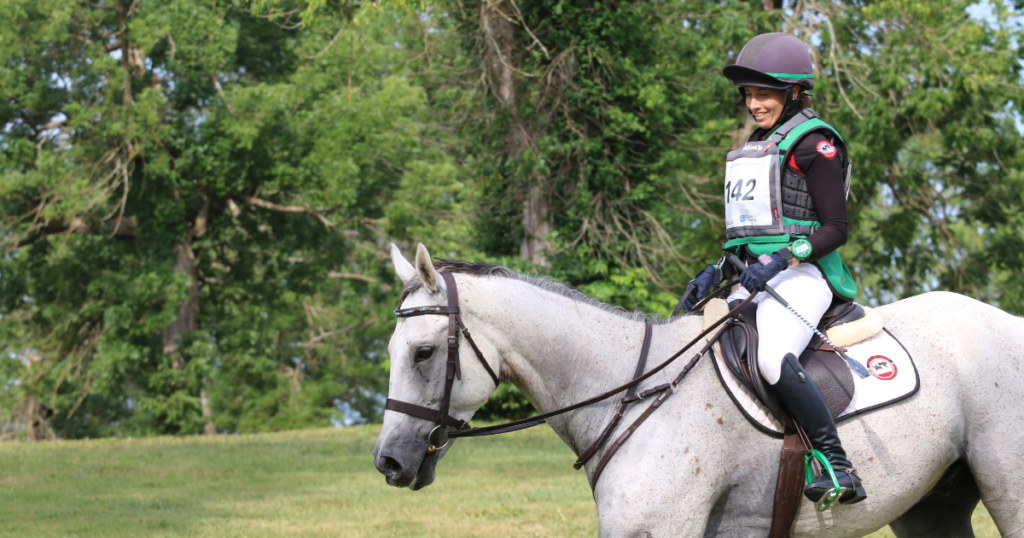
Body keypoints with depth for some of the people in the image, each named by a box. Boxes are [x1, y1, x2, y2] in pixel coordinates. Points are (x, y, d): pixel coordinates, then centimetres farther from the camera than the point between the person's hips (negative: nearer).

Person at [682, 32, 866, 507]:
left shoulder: (812, 145, -5)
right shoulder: (755, 148, 21)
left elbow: (835, 229, -10)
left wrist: (779, 261, -22)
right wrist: (717, 270, 11)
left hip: (802, 276, -9)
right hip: (755, 279, 9)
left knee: (773, 359, -34)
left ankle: (839, 468, -28)